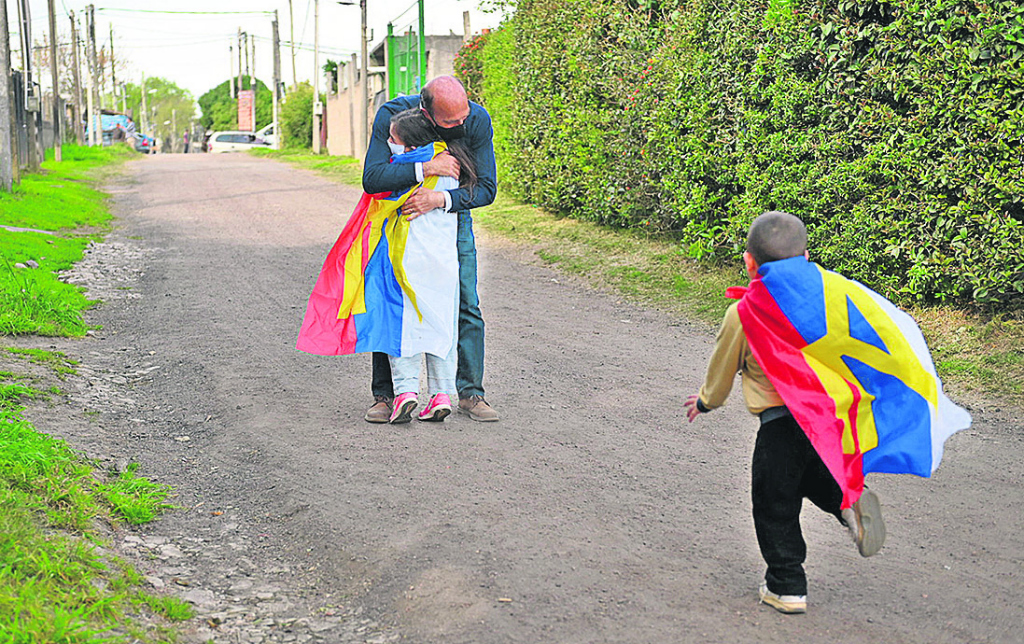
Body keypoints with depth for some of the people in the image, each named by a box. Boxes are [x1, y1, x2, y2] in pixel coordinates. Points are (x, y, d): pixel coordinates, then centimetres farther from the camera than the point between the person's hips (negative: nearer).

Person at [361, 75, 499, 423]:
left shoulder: (478, 120, -24)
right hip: (400, 216, -1)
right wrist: (426, 168, -40)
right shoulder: (392, 114, -28)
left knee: (466, 305, -4)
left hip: (453, 214, 1)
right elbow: (372, 178, -35)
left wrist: (441, 199, -37)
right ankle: (385, 394, 6)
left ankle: (470, 392, 5)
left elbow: (486, 188, -22)